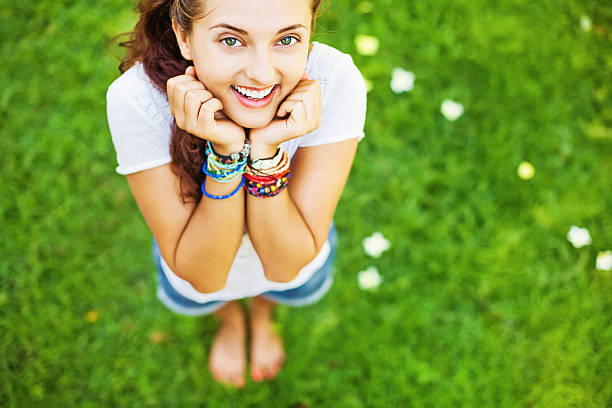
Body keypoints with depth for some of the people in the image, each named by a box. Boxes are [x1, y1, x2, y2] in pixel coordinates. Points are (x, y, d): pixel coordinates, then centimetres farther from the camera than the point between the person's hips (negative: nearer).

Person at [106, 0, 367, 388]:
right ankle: (230, 320, 68)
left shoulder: (336, 82, -38)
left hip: (297, 253, 1)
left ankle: (262, 314, 70)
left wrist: (267, 151, -48)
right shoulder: (135, 98, -39)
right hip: (194, 256, 0)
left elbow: (286, 266, -32)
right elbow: (203, 276, -33)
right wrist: (225, 152, -47)